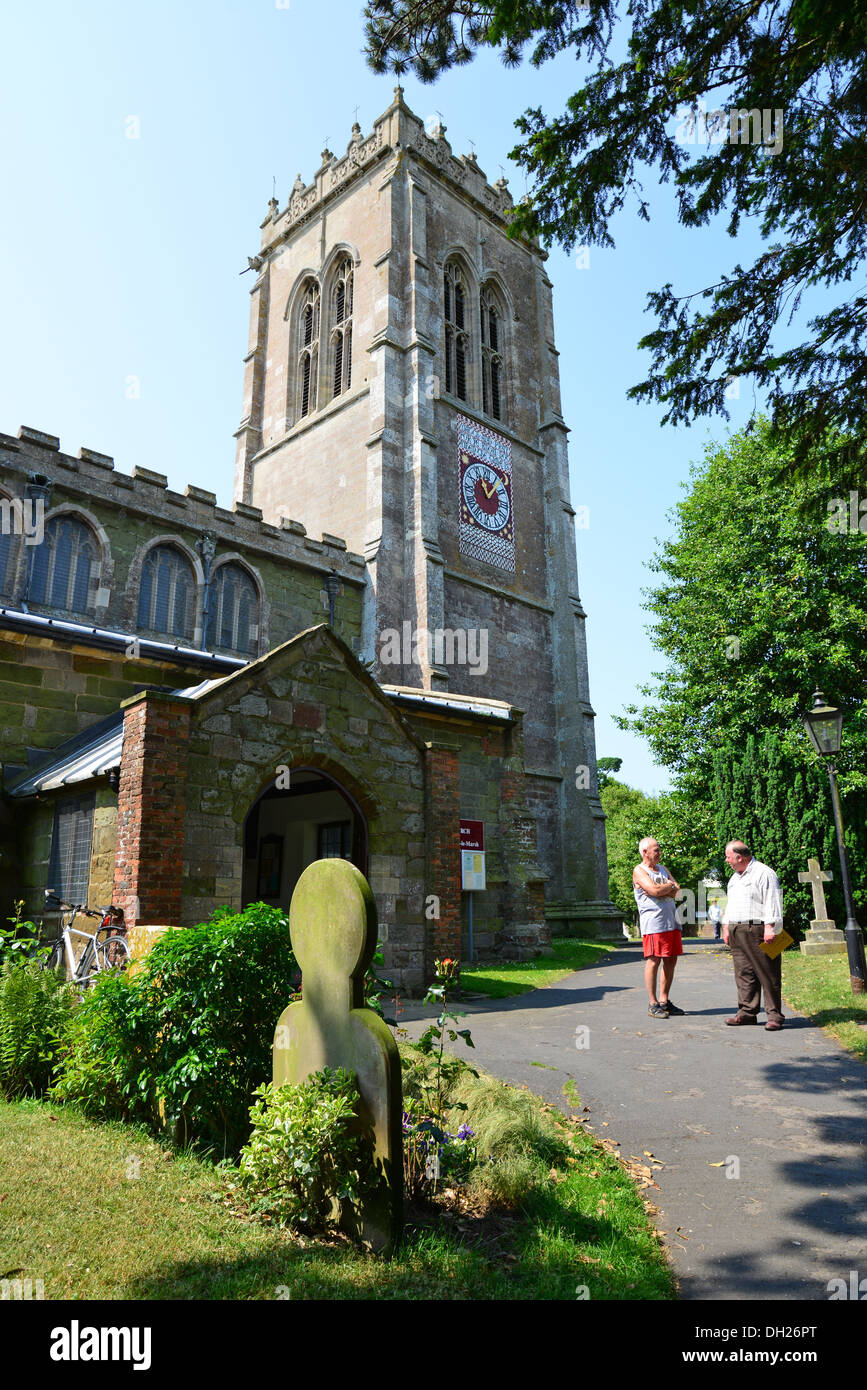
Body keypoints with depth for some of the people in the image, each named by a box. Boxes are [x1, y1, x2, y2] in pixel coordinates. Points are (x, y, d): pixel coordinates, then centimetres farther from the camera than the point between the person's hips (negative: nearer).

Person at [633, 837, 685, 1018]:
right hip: (653, 923, -8)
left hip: (671, 921, 8)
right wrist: (669, 885, 1)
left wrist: (661, 890, -8)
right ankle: (653, 1004, 0)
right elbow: (655, 890, -18)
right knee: (653, 961, -6)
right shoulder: (639, 871, -4)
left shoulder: (662, 868, 21)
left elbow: (676, 891, 10)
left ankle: (664, 1001, 18)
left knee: (671, 961, 9)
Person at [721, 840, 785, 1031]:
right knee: (744, 973, 8)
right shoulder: (734, 878, 22)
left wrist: (769, 928, -19)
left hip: (757, 931, -8)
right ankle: (747, 1011, 14)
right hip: (736, 932, 8)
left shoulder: (764, 873, -6)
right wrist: (726, 927, 21)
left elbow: (772, 902, -13)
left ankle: (774, 1015, 1)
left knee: (768, 974, -4)